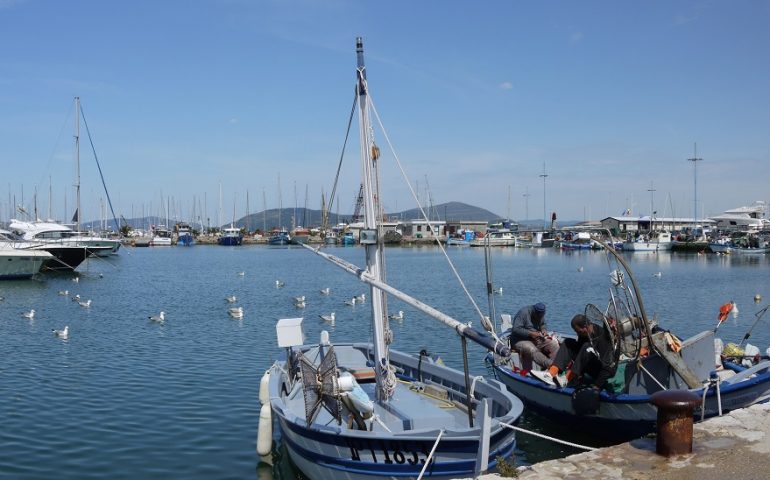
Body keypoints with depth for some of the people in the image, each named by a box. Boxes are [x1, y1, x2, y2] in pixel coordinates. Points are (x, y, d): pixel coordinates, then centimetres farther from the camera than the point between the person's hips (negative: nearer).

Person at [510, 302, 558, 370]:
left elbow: (543, 325, 24)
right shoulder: (523, 313, -16)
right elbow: (516, 329, -23)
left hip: (536, 339, 7)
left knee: (554, 344, -17)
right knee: (532, 350, -39)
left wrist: (544, 330, 0)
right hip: (521, 341, -7)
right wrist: (531, 334, -27)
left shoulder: (540, 315, 6)